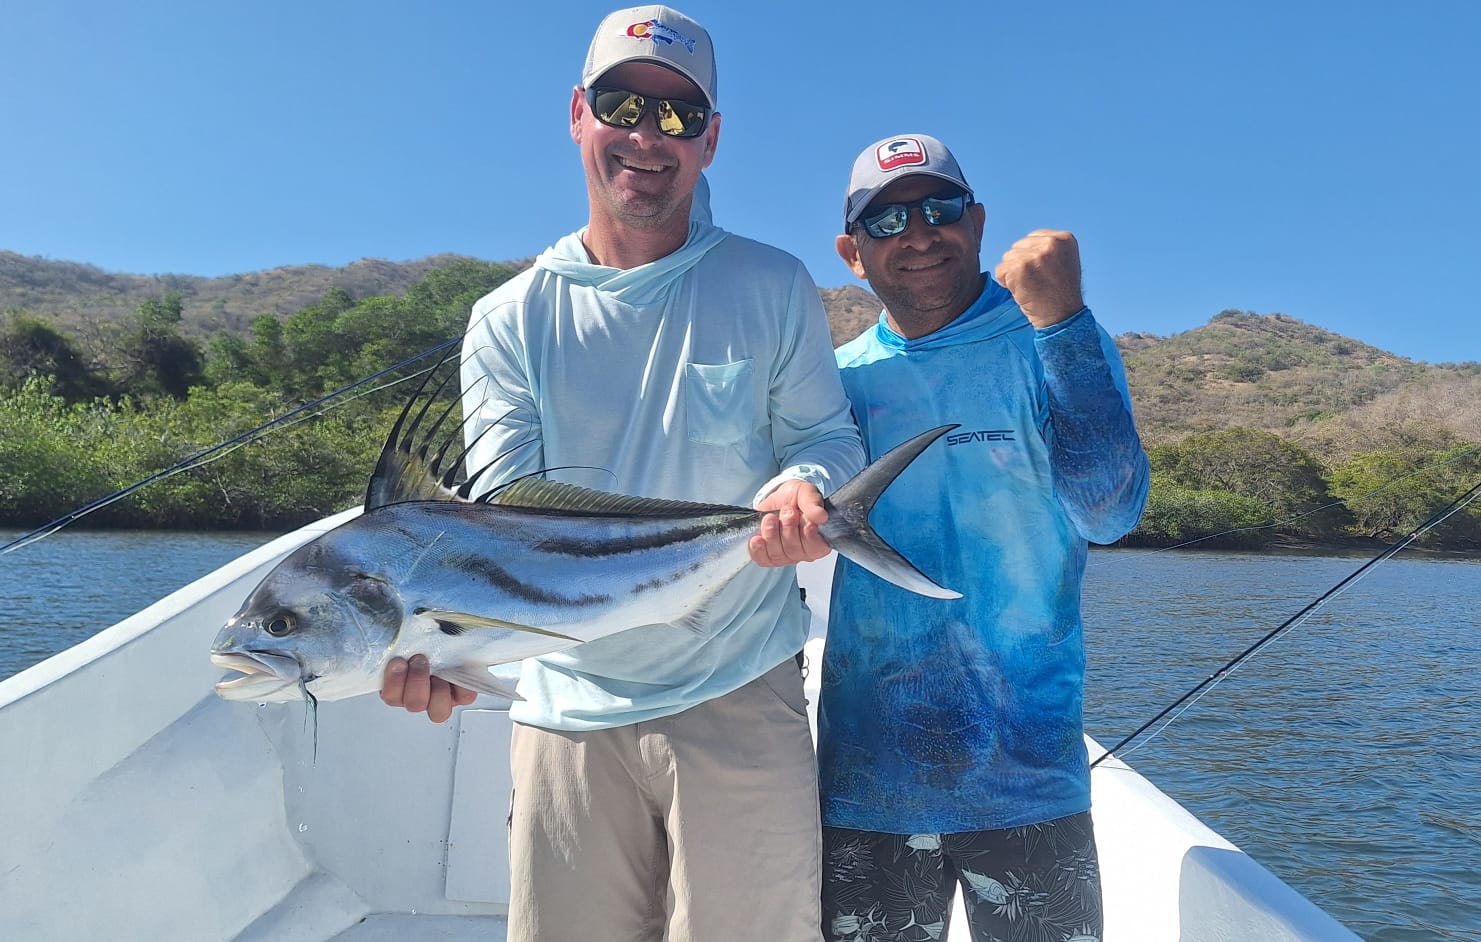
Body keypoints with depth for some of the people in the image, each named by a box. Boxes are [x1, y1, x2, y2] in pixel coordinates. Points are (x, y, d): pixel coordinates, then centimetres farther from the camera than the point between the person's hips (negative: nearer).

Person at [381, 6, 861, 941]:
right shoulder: (511, 321, 2)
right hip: (568, 713, 2)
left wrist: (804, 487, -21)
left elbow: (828, 435, 4)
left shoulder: (773, 288, 0)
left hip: (741, 704, -1)